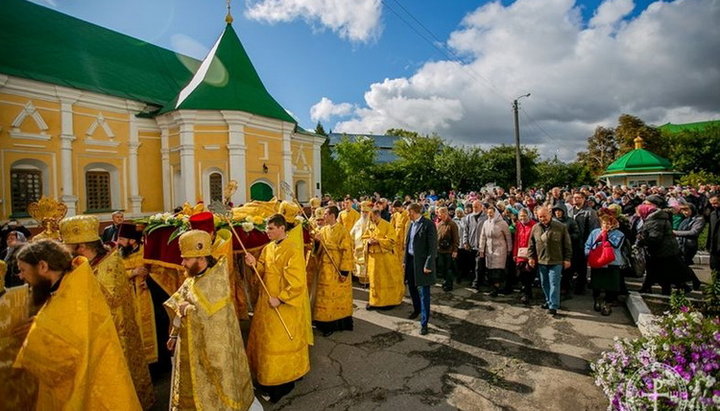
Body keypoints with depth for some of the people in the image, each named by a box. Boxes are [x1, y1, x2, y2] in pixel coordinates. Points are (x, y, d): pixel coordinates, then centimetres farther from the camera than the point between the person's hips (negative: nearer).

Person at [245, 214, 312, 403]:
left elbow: (297, 282, -24)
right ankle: (269, 377, 38)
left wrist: (280, 299, -22)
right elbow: (264, 272, 9)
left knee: (281, 343, 5)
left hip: (285, 306, -8)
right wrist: (255, 264, -10)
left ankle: (284, 381, 24)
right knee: (267, 340, 19)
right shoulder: (268, 248, 4)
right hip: (267, 301, 8)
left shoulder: (293, 250, -21)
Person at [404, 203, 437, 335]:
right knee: (412, 287, 21)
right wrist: (405, 260, 11)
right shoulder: (411, 224, 10)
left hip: (422, 262, -8)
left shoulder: (428, 224, -14)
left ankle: (424, 323, 8)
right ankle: (417, 309, 45)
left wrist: (428, 265, -18)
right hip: (410, 260, 8)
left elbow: (433, 247, -16)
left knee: (423, 293, -2)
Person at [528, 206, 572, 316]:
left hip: (556, 261, -4)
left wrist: (567, 259, -4)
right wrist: (530, 257, 7)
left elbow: (567, 244, -3)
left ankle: (553, 306, 1)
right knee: (544, 283, 15)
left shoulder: (560, 227, -6)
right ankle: (548, 301, 31)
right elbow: (531, 244, 11)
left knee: (554, 283, -4)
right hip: (541, 261, 4)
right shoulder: (535, 228, 4)